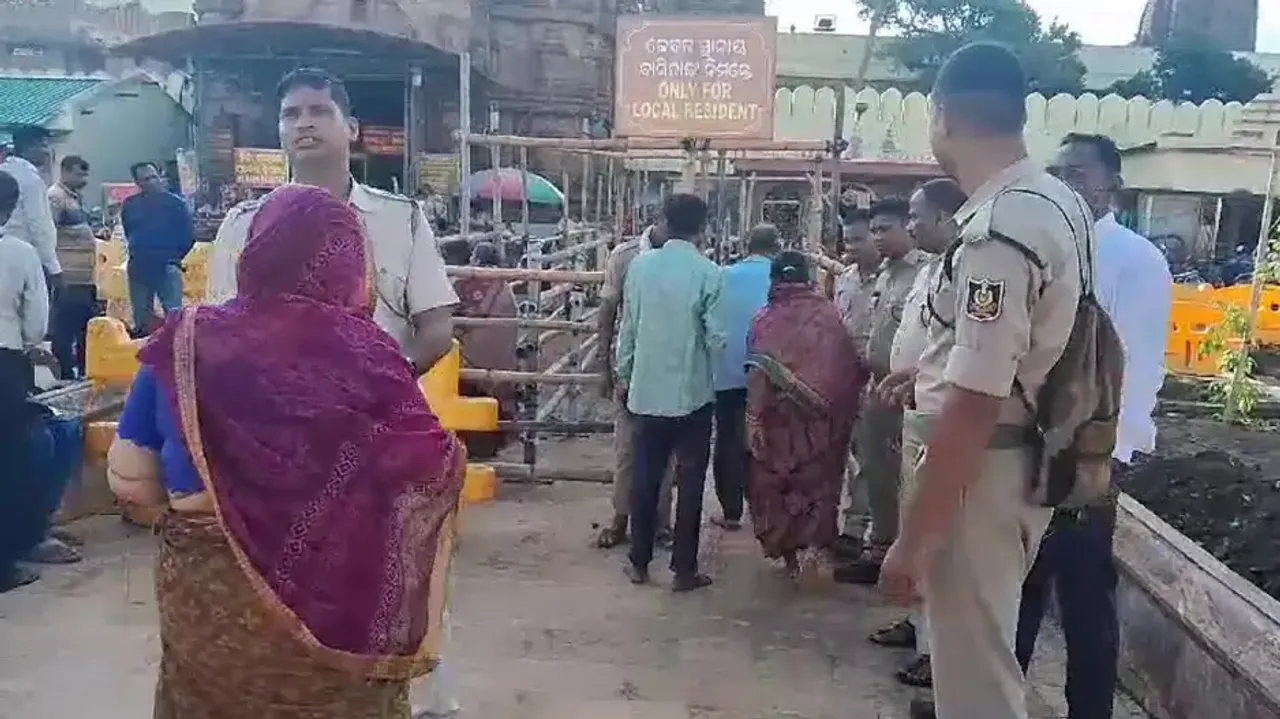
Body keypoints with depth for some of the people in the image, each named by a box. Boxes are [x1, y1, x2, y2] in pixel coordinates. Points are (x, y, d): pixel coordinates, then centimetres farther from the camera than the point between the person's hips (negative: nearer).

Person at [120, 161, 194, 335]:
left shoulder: (176, 203, -3)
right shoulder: (129, 205, 8)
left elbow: (189, 235, 1)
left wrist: (173, 256, 4)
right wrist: (137, 252, 15)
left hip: (167, 267, -4)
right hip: (138, 267, 4)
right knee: (141, 318, 9)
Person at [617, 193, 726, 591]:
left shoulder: (639, 265, -2)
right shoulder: (708, 273, -12)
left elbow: (628, 326, 4)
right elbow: (716, 337, -11)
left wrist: (623, 373, 16)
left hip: (647, 389, 3)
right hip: (693, 392, -3)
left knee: (646, 477, 13)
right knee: (690, 481, 7)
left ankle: (639, 562, 22)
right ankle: (684, 569, 13)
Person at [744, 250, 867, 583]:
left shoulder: (765, 319, -5)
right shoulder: (828, 314, -3)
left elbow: (758, 374, -10)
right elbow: (850, 366, -3)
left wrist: (754, 420, -8)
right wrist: (841, 409, 7)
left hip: (778, 415, -1)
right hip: (820, 415, 1)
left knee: (775, 479, 12)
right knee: (816, 478, 12)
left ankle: (787, 551, 17)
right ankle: (813, 541, -5)